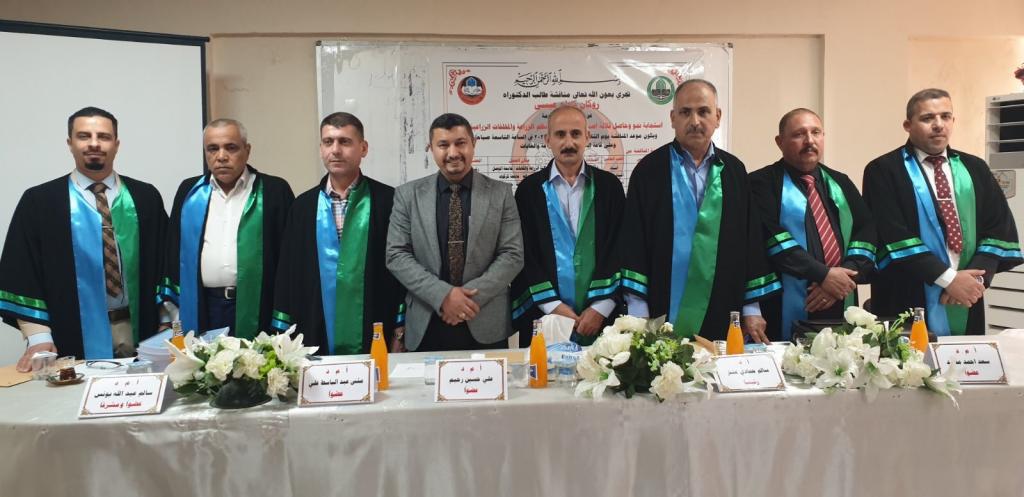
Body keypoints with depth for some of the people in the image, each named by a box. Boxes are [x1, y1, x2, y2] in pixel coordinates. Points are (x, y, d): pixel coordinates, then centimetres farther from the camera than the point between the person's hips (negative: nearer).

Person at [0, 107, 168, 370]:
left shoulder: (145, 198, 6)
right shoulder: (39, 201, 1)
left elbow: (164, 261, 7)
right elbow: (21, 274, -2)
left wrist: (167, 323, 1)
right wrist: (38, 336, -11)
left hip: (139, 332, 2)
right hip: (74, 338, -2)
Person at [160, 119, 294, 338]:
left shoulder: (274, 191, 2)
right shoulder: (189, 191, 12)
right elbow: (172, 250, 14)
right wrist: (171, 305, 8)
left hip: (256, 310, -2)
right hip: (201, 311, 3)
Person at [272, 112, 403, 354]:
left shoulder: (388, 200, -1)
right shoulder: (303, 206, 7)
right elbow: (288, 273, 9)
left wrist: (400, 331, -5)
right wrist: (285, 333, 5)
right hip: (317, 339, 2)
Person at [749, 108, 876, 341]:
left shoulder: (840, 183, 17)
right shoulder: (763, 183, -1)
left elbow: (866, 233, 7)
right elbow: (771, 238, -13)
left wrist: (845, 277, -9)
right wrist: (823, 274, -16)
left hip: (841, 308, 5)